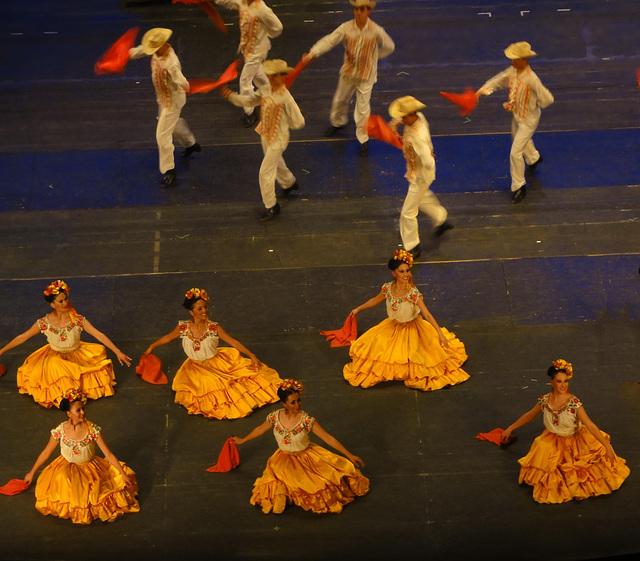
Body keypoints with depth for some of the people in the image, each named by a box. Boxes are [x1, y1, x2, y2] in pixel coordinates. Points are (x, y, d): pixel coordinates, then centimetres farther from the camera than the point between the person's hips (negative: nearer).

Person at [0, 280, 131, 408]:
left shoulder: (78, 320, -14)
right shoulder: (44, 323, -13)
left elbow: (99, 335, -15)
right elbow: (22, 337, -3)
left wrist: (117, 352, -21)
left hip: (77, 355, 1)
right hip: (54, 358, -1)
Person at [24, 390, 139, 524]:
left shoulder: (93, 429, -17)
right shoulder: (60, 431, -14)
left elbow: (108, 454, -11)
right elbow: (46, 452, 1)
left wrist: (123, 474, -11)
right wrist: (32, 473, 8)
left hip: (90, 468, 0)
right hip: (67, 468, 0)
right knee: (62, 479, -30)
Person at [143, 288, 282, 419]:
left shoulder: (214, 328, -13)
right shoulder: (183, 327, -11)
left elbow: (233, 342, -9)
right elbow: (167, 338, 8)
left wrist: (251, 355, -13)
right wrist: (152, 347, 20)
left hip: (217, 363, 1)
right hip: (196, 367, -1)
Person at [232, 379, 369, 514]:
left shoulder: (306, 420, -19)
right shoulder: (275, 417, -12)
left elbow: (328, 438, -17)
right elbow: (260, 429, 9)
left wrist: (350, 456, -18)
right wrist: (242, 441, 22)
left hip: (307, 458, -2)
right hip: (285, 461, 2)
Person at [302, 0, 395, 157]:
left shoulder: (376, 31, -16)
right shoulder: (346, 28, -14)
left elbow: (389, 47, 0)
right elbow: (329, 40, -23)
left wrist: (374, 56, -2)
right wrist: (313, 53, -37)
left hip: (366, 75, -3)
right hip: (348, 72, 3)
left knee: (363, 107, -2)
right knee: (340, 100, 21)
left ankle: (364, 140, 14)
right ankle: (338, 122, 52)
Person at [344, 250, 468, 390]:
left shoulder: (413, 293, -27)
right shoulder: (387, 288, -15)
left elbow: (427, 314, -30)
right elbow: (376, 300, 6)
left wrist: (440, 333, -37)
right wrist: (358, 309, 17)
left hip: (411, 329, -4)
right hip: (392, 327, 4)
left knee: (410, 357, -5)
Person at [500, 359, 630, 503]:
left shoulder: (574, 403, -22)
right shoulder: (544, 401, -11)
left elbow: (590, 425, -24)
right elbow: (529, 416, 7)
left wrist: (607, 446, -29)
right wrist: (510, 429, 14)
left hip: (574, 442, -3)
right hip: (553, 443, 3)